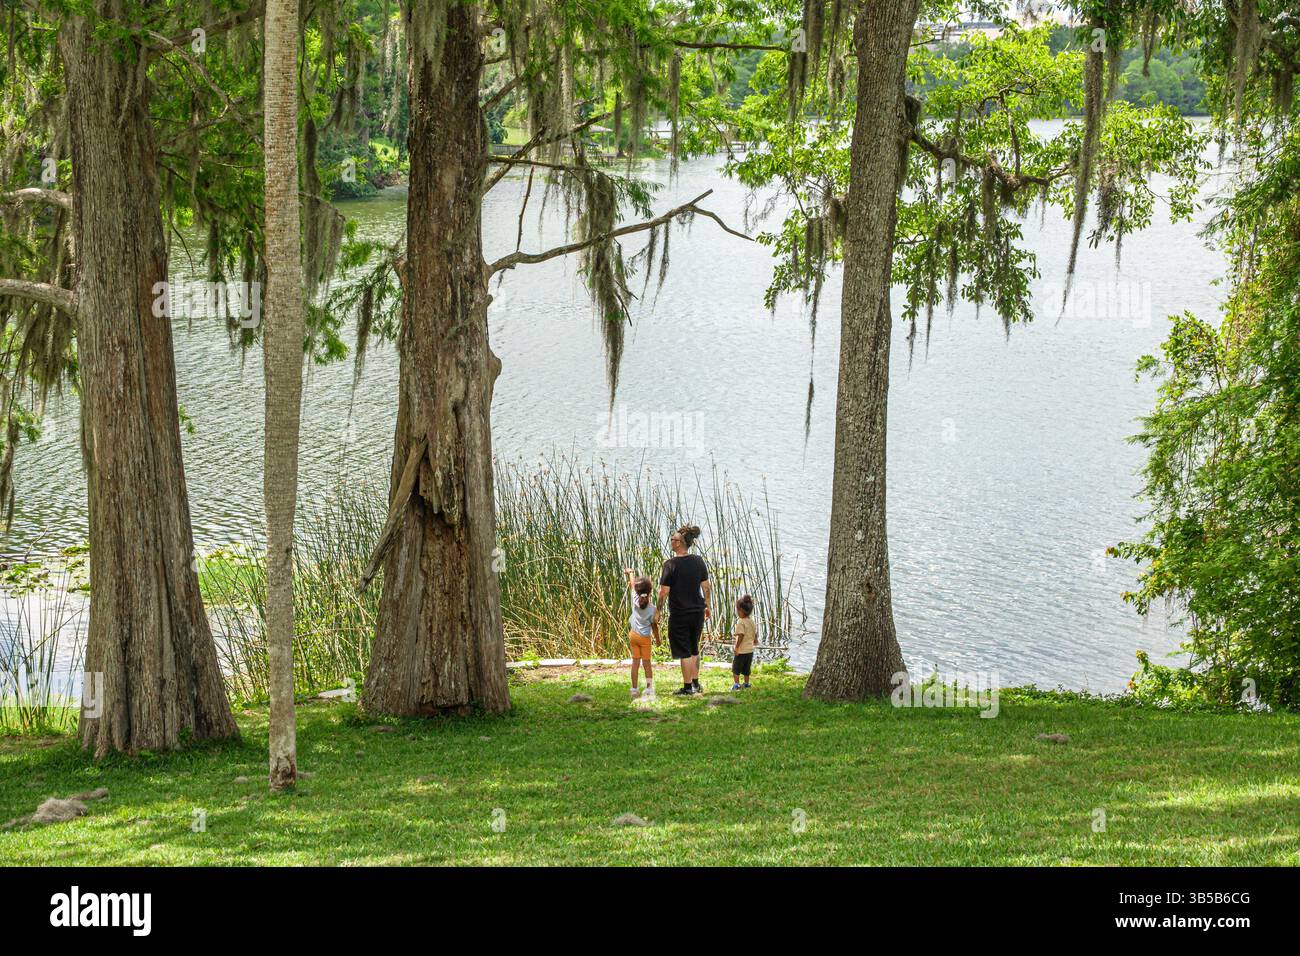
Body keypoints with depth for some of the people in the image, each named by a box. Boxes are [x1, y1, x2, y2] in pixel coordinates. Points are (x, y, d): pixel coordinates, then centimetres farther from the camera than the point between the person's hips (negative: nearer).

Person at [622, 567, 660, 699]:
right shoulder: (652, 609, -16)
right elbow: (654, 626, -7)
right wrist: (658, 639, 8)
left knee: (635, 662, 8)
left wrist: (630, 572, 25)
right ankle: (649, 687, 2)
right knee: (646, 663, 5)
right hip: (645, 637, -3)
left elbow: (632, 584, 7)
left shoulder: (635, 600, -10)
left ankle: (634, 689, 7)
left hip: (633, 635, 3)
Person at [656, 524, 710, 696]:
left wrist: (658, 611, -3)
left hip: (679, 614, -5)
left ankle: (687, 688, 6)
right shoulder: (698, 561, 0)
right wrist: (707, 607, 17)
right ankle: (696, 684, 24)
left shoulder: (671, 564, -16)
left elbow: (664, 592, -14)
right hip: (698, 611, 5)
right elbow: (706, 586, 6)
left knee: (684, 652, 2)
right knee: (694, 649, 19)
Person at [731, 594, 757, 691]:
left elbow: (740, 636, -24)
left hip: (741, 650, -7)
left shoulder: (740, 622, -19)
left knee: (736, 668, 3)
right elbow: (755, 634, 12)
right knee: (746, 668, 18)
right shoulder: (752, 621, 5)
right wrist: (754, 641, 29)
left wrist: (736, 647, -20)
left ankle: (736, 683, -4)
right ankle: (746, 683, 24)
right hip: (750, 650, 7)